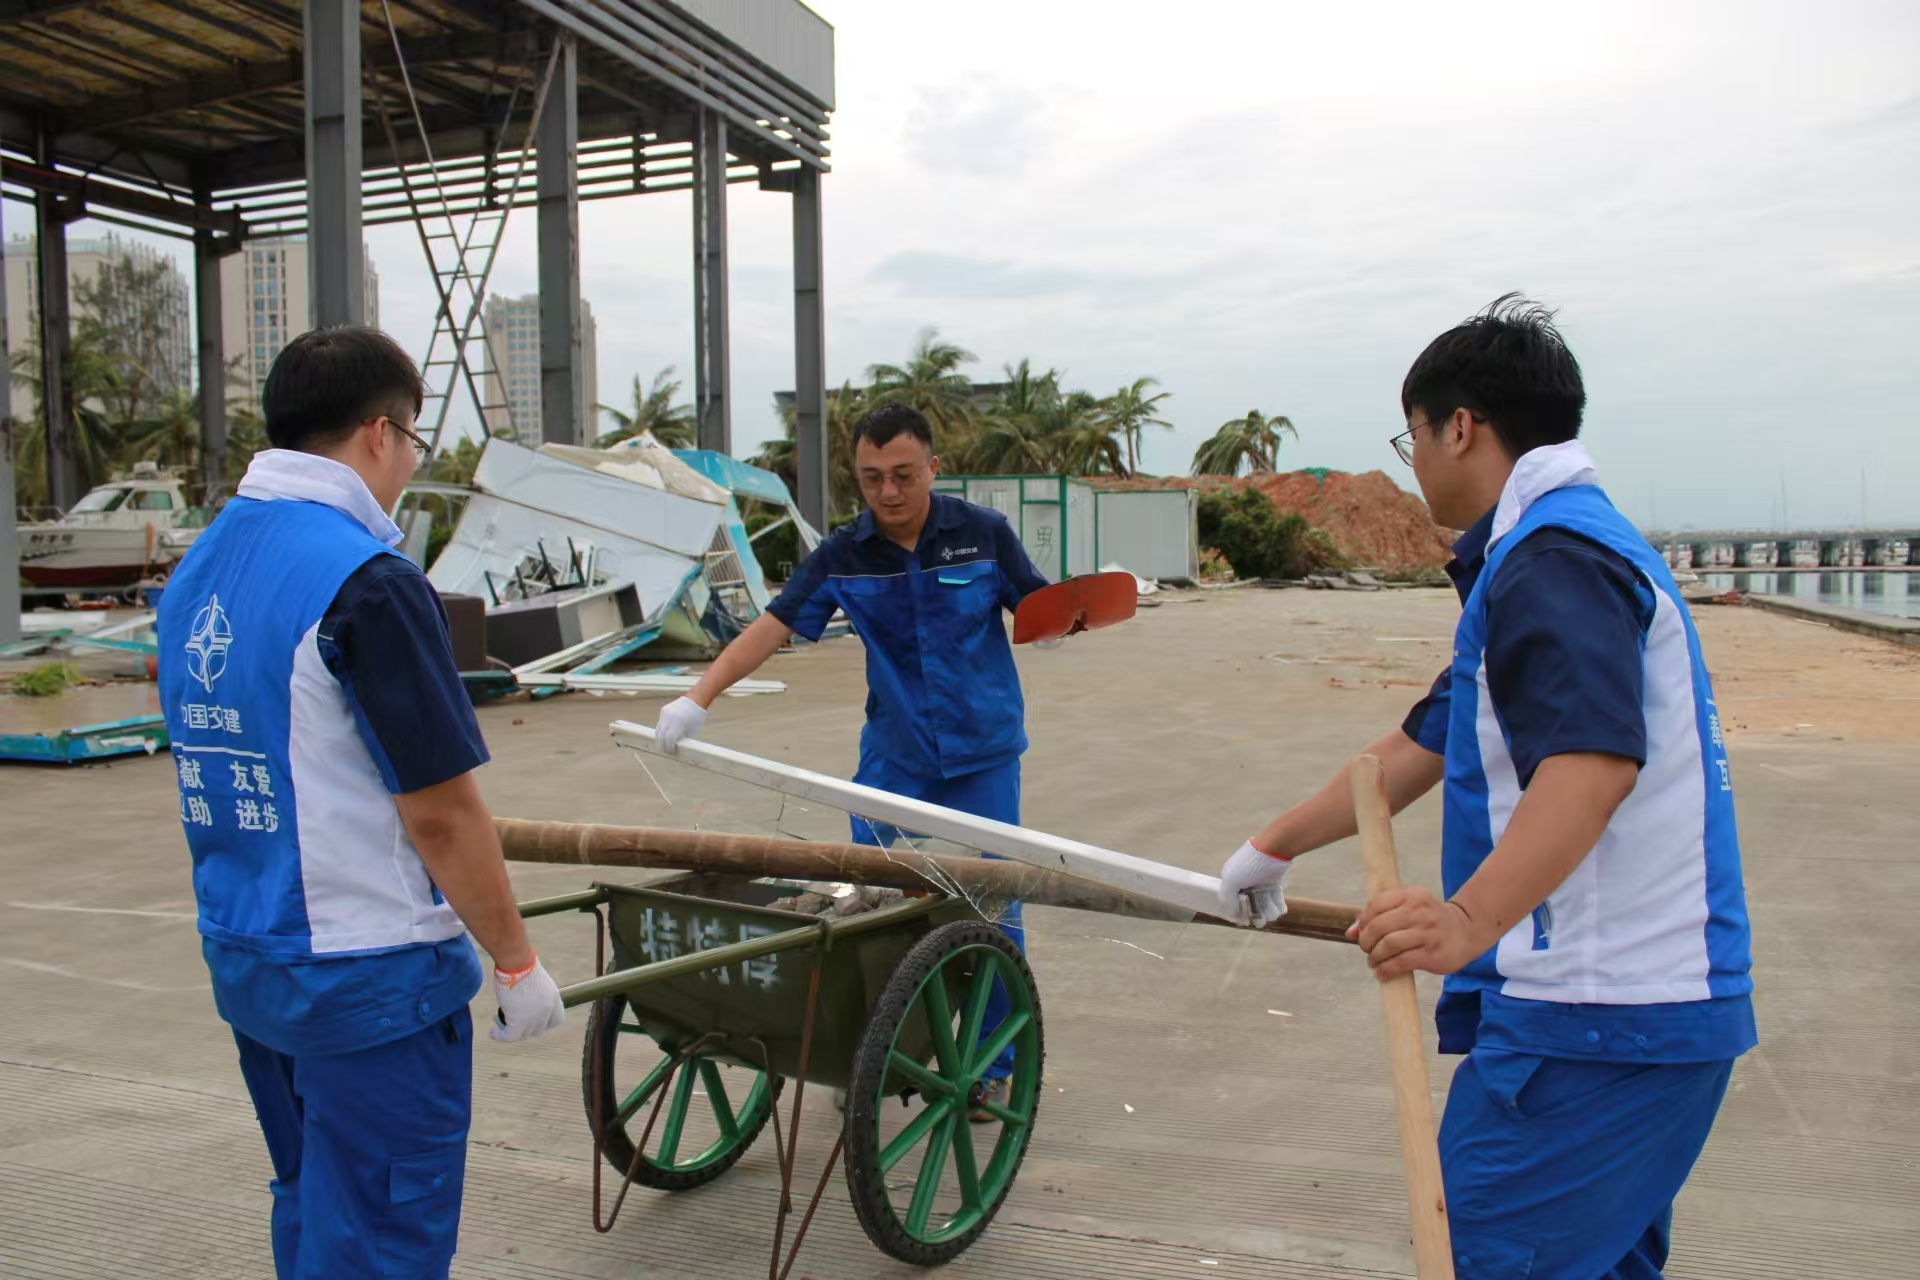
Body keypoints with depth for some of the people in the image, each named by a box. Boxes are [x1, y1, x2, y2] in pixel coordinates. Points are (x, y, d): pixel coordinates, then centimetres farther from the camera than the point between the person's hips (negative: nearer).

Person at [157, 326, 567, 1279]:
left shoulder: (196, 571, 6)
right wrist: (516, 961, -9)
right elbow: (440, 815, -20)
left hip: (241, 960, 9)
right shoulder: (366, 582, -21)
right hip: (369, 977, -8)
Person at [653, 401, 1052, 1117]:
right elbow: (772, 627, -8)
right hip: (893, 755, 2)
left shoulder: (983, 534, -6)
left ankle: (991, 1065, 21)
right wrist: (699, 697, -18)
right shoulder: (843, 556, -2)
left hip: (983, 753, -2)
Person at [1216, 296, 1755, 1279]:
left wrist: (1470, 916, -45)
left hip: (1592, 1014, -11)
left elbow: (1594, 759, -31)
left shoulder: (1554, 558, -13)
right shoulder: (1574, 544, 21)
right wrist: (1274, 848, 28)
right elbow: (1423, 746, 24)